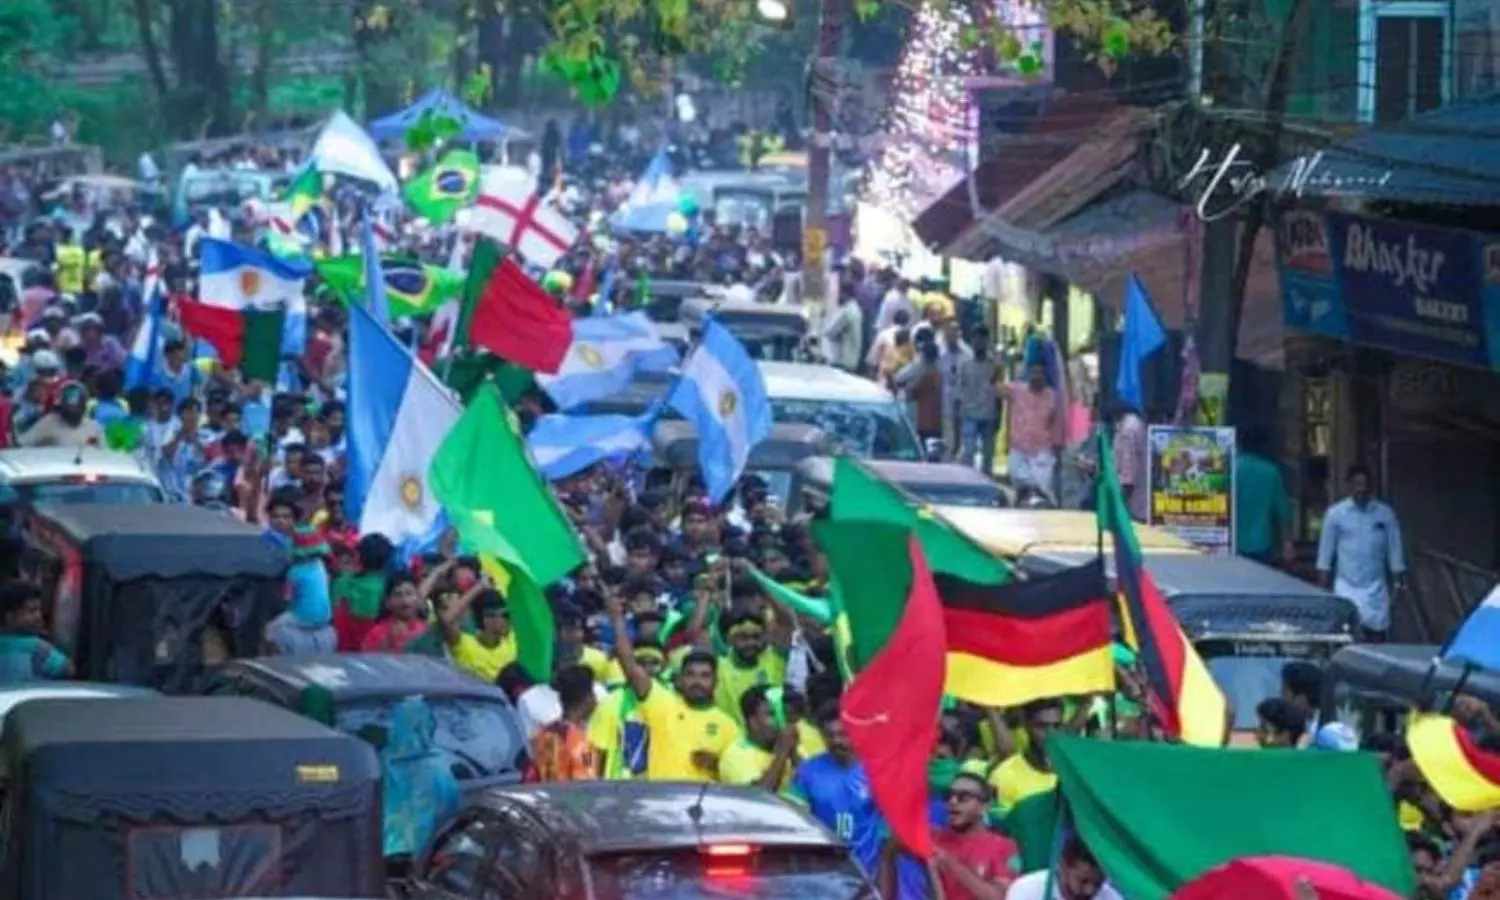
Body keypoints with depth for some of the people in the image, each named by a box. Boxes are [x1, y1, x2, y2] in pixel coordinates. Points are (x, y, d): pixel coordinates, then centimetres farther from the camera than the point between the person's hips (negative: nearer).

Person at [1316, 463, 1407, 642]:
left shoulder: (1385, 514, 1)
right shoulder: (1336, 514, -2)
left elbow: (1394, 548, 5)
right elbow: (1326, 550, 2)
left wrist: (1399, 580, 4)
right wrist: (1324, 585, 2)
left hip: (1375, 587, 2)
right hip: (1347, 586, -2)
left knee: (1377, 633, 3)